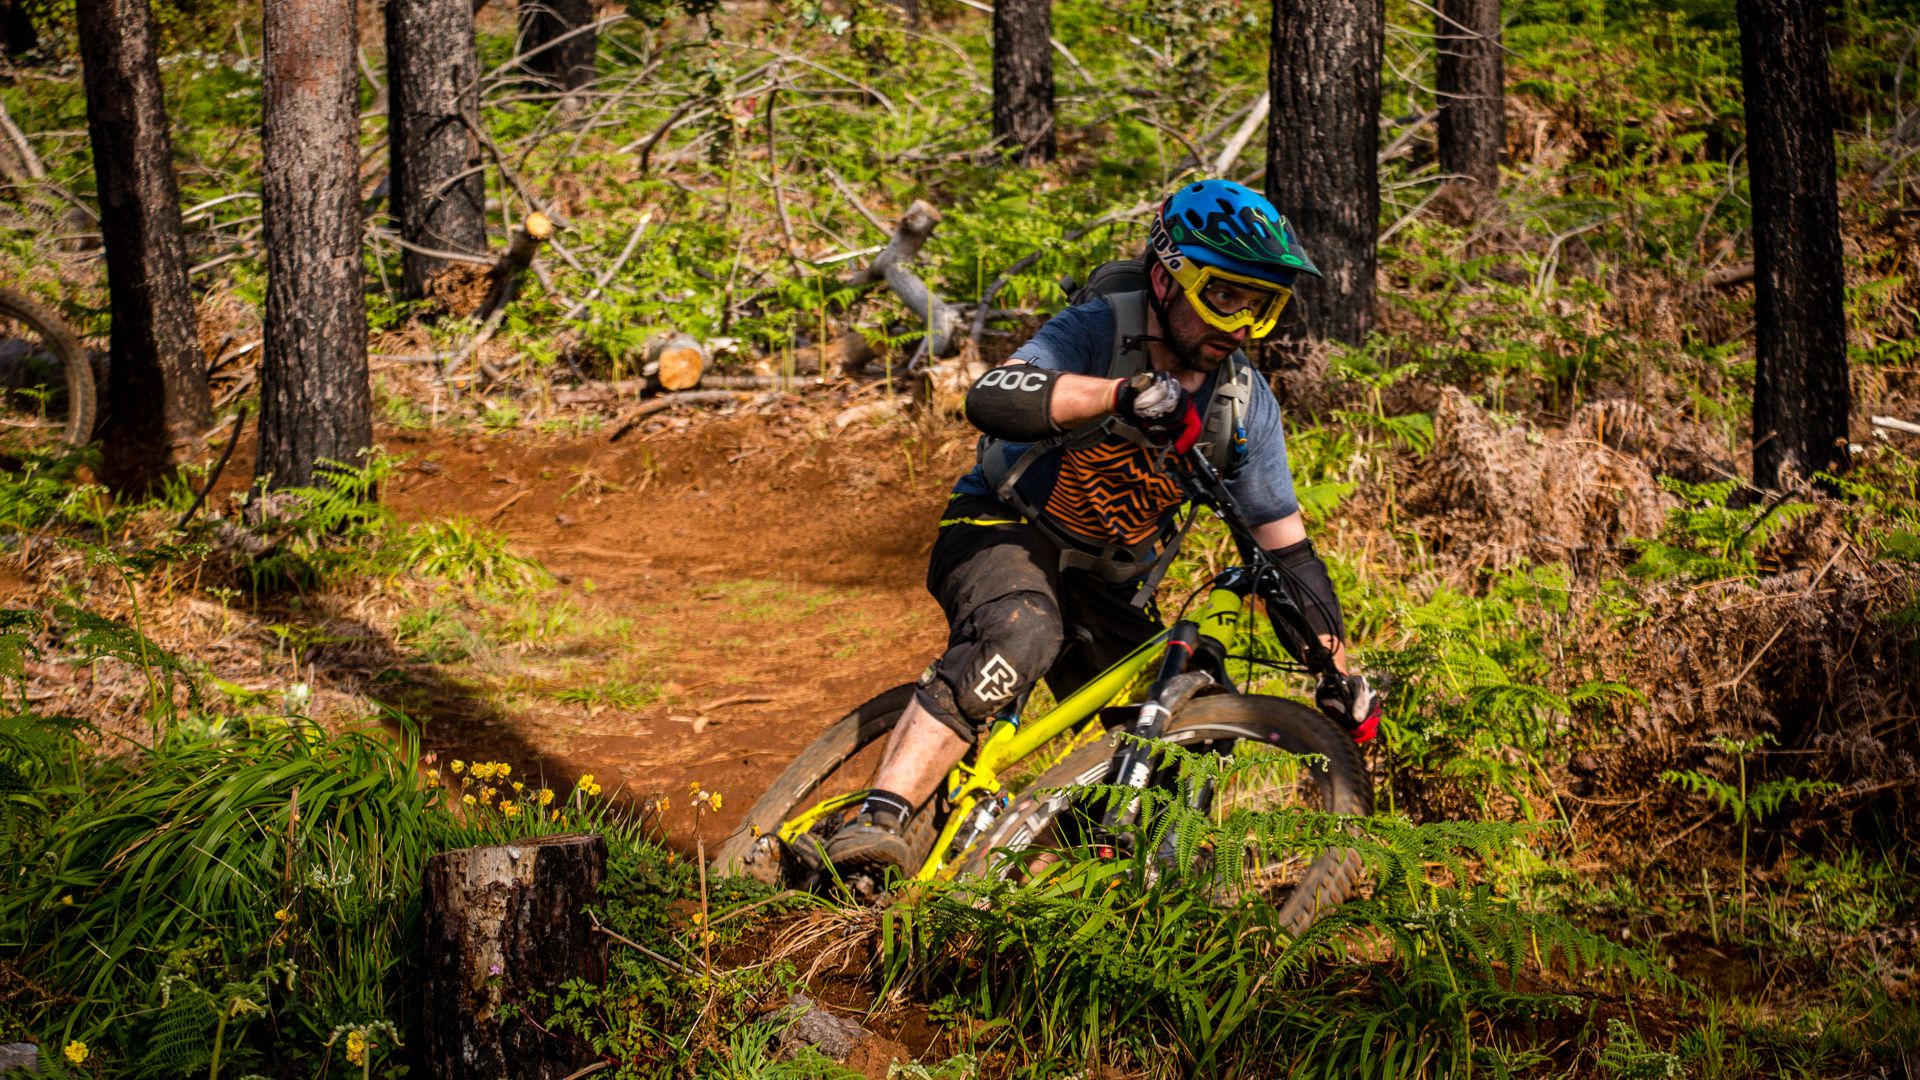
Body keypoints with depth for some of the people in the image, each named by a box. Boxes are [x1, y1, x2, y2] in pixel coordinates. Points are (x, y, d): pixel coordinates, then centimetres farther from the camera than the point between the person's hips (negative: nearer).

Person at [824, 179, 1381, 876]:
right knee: (1019, 636, -39)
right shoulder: (1097, 333, -19)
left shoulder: (1246, 404, -4)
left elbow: (1288, 552, 1)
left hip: (1107, 590, 6)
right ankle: (875, 826, -47)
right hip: (1004, 534, -6)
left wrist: (1342, 679, -3)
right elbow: (990, 400, -39)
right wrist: (1127, 391, -52)